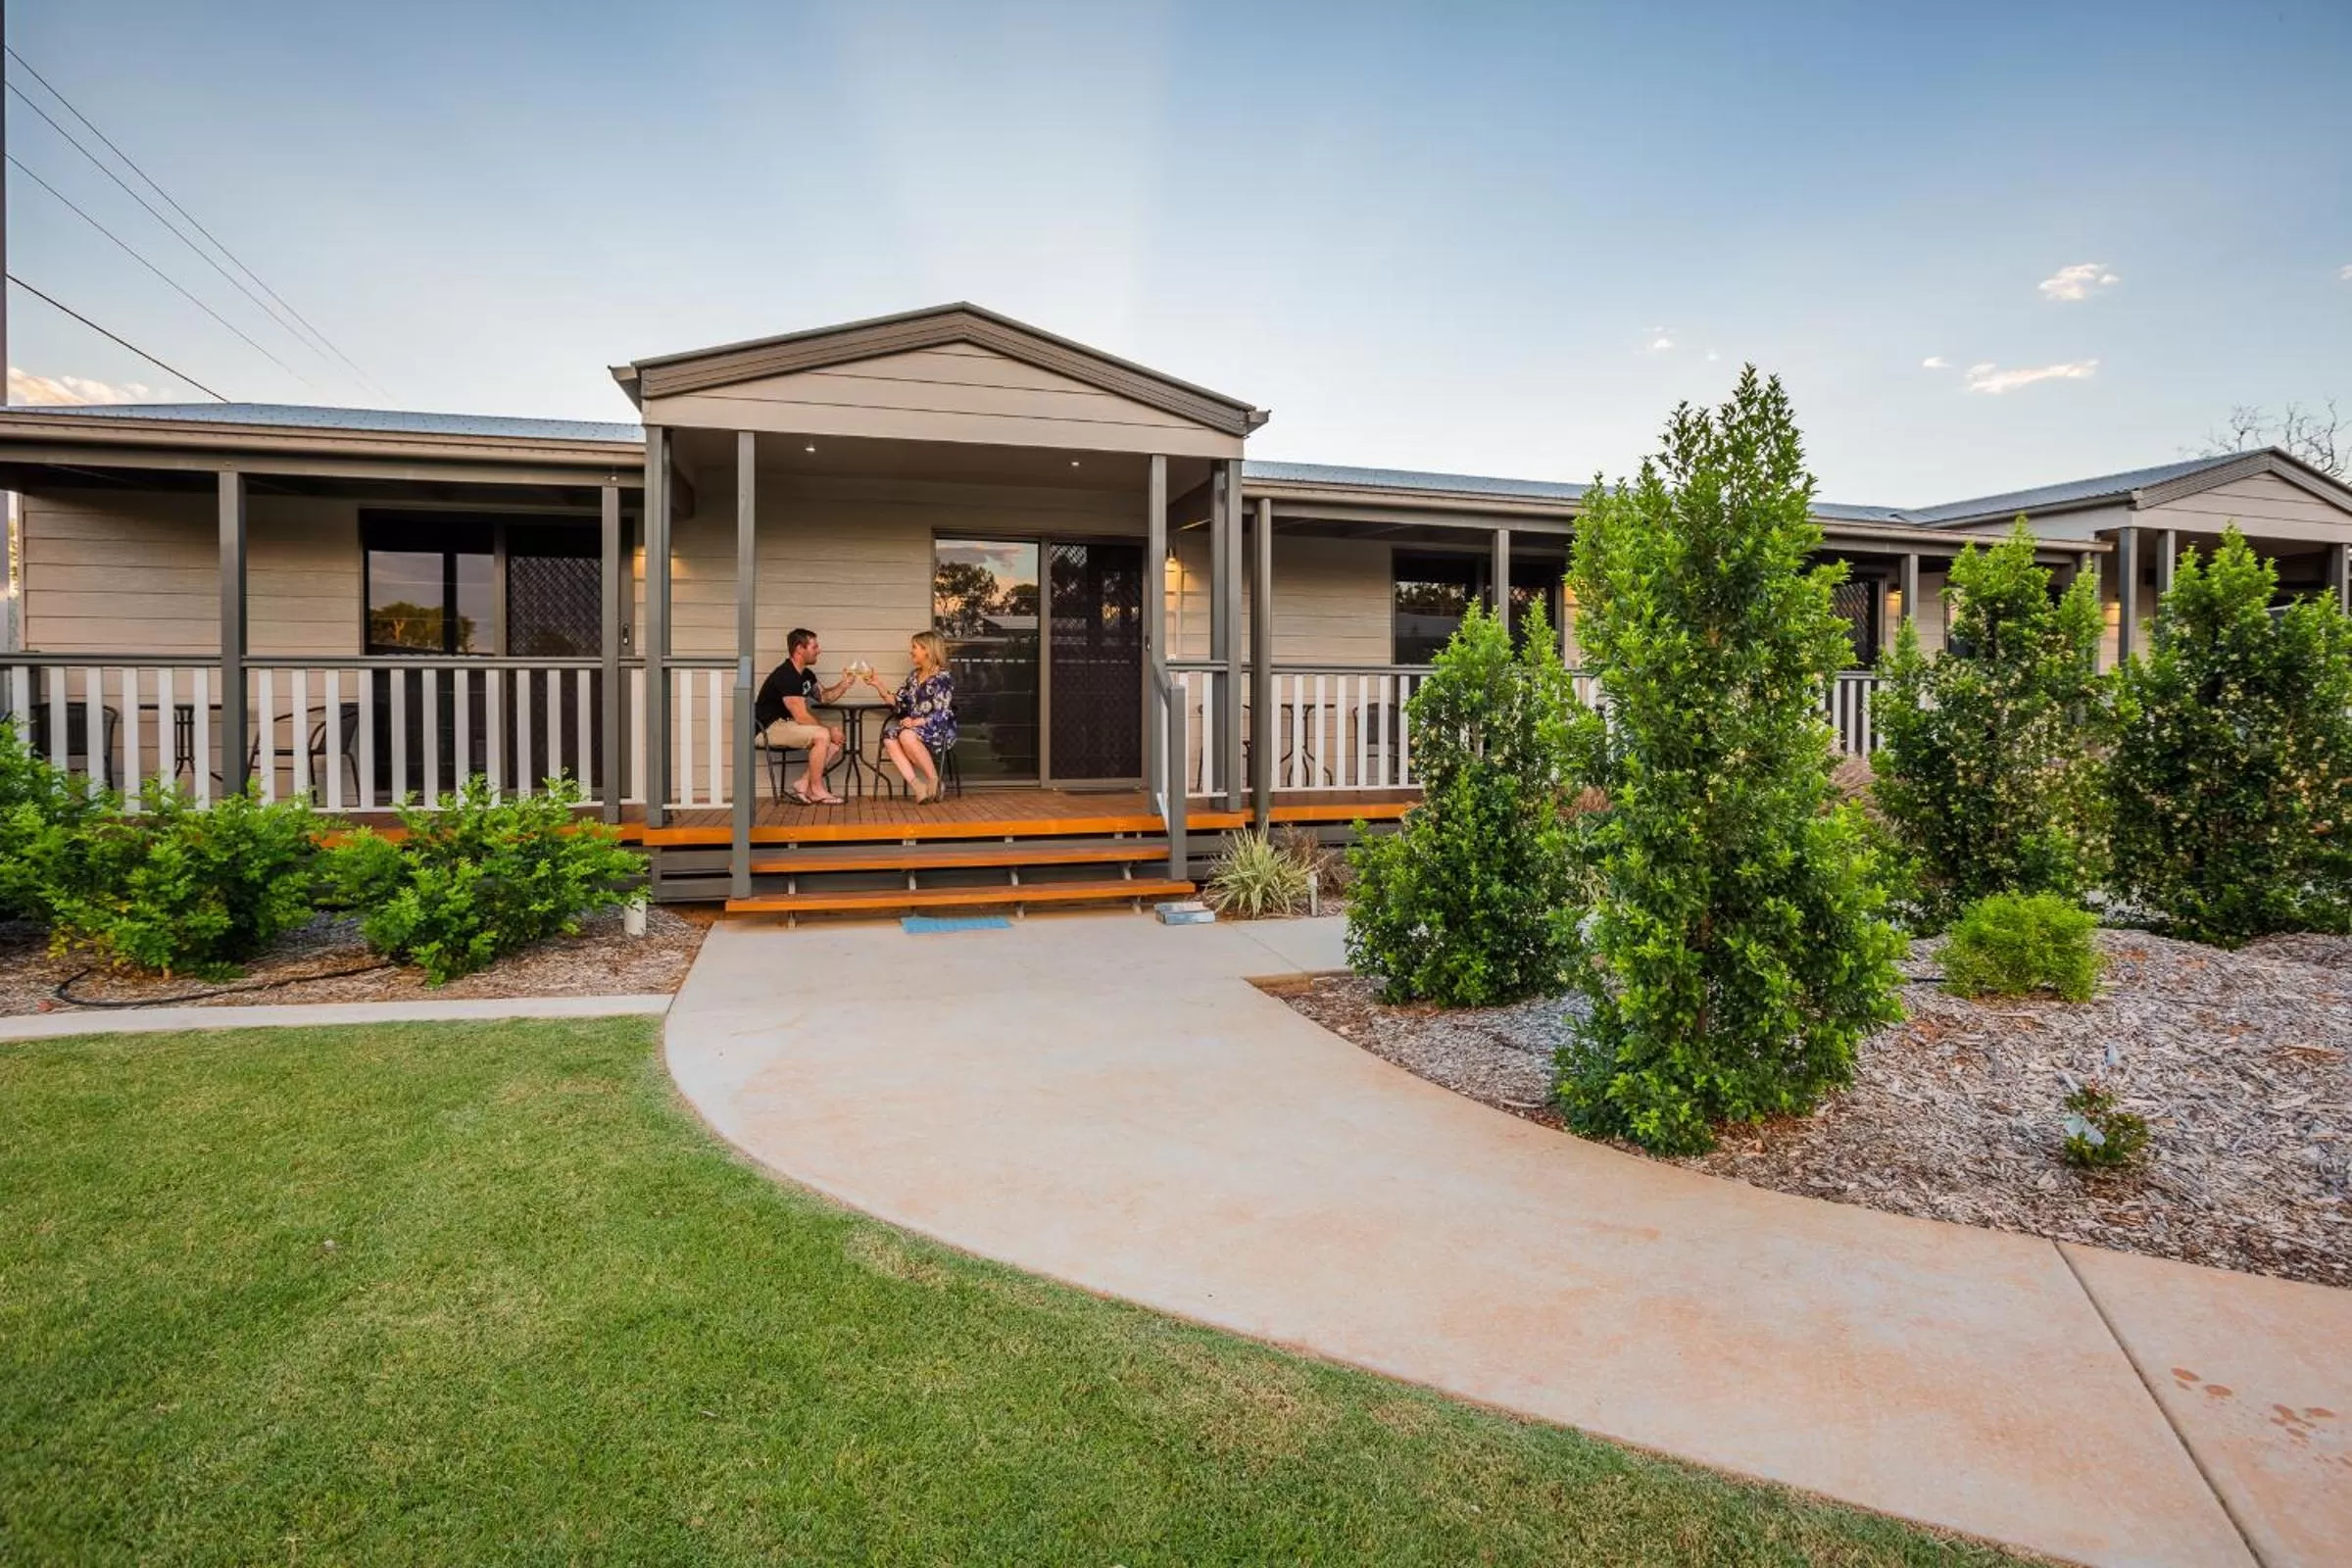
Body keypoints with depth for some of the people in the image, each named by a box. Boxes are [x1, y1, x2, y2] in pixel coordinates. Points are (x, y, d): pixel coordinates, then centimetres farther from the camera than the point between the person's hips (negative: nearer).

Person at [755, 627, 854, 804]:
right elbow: (801, 717, -24)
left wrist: (843, 684, 0)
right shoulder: (785, 676, -21)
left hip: (788, 724, 10)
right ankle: (816, 791, -13)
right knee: (822, 735, -27)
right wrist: (829, 730, -13)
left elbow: (824, 696, 20)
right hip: (771, 728, -10)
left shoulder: (806, 674, 10)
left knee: (836, 740, -2)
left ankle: (802, 787, -3)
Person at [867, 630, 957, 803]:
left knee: (907, 736, -36)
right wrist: (878, 686, 2)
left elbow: (941, 714, -15)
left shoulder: (943, 677, -7)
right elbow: (899, 705, 9)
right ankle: (918, 788, -33)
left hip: (939, 730, -6)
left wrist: (917, 722, -27)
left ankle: (935, 781, -19)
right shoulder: (913, 676, 15)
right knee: (889, 739, -25)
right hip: (913, 728, 6)